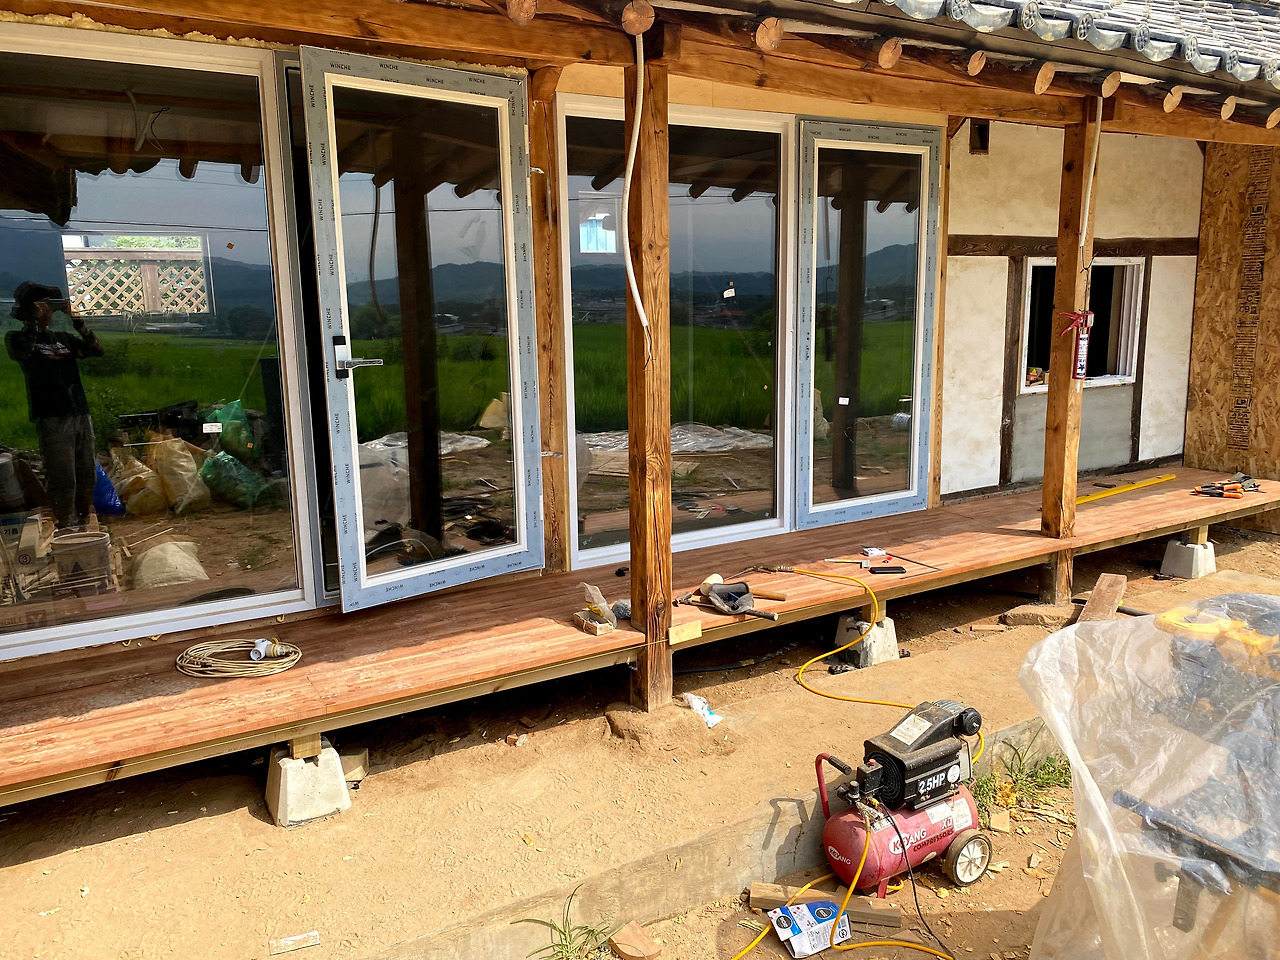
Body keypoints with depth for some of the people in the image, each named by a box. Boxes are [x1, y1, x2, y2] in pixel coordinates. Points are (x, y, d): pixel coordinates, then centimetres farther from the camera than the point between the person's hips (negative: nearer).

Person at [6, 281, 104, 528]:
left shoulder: (64, 338, 19)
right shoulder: (17, 337, 6)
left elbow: (96, 350, 5)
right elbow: (22, 351, -18)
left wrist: (75, 320, -2)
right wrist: (34, 320, -9)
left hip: (81, 415, 5)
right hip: (52, 418, -5)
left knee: (87, 476, 6)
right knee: (63, 481, -9)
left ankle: (85, 524, 16)